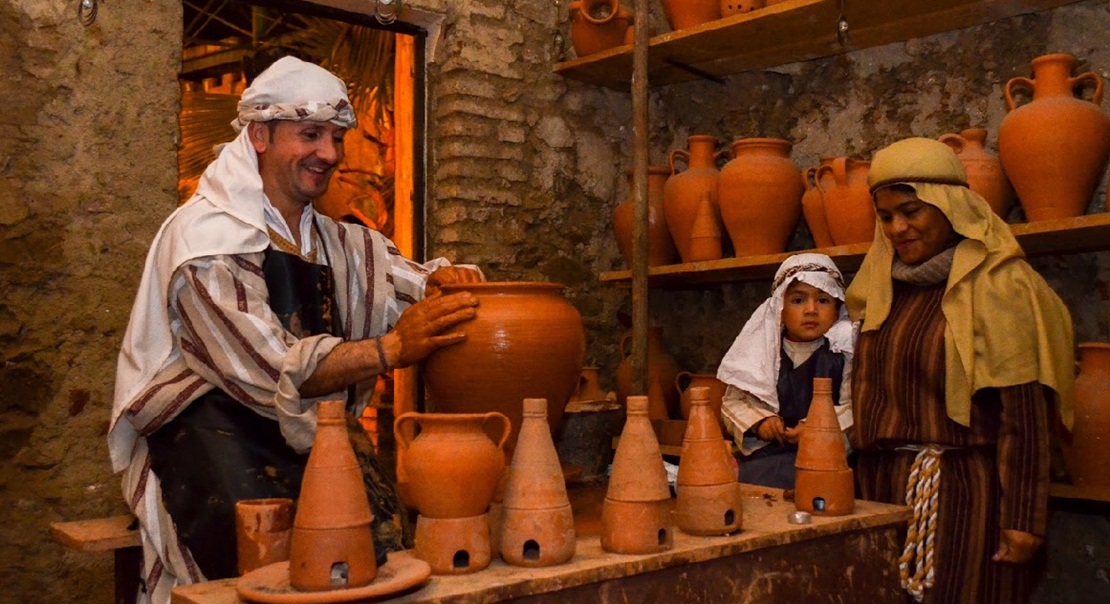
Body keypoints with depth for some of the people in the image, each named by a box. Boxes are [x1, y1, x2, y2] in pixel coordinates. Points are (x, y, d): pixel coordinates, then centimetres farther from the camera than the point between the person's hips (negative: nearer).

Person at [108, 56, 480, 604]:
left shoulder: (335, 242, 14)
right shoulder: (209, 237, -10)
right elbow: (271, 372, -20)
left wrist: (441, 280, -12)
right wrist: (391, 349, -29)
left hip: (308, 429, 6)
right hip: (213, 429, -5)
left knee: (385, 537, -19)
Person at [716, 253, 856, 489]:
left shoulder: (843, 352, 1)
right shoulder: (763, 350, 10)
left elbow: (852, 408, -7)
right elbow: (734, 401, 13)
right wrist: (759, 421, -5)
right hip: (766, 454, 3)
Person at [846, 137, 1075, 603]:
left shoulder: (996, 284, -9)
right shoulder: (887, 287, 10)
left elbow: (1024, 411, -13)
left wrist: (1022, 517, -15)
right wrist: (867, 478, 12)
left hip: (964, 492, -6)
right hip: (883, 488, 6)